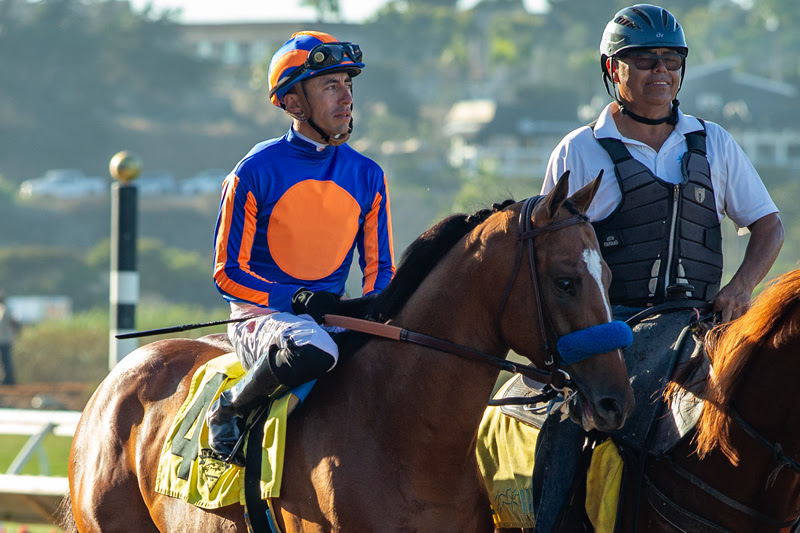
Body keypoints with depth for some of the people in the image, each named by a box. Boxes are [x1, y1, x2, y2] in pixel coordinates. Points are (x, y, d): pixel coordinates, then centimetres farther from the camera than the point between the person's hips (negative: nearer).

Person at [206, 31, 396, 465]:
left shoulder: (367, 176, 8)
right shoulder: (255, 173, -6)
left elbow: (379, 268, 13)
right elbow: (228, 273, -5)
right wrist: (293, 299, -21)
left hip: (332, 315, 5)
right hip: (260, 313, -5)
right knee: (311, 348, -39)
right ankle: (229, 410, -14)